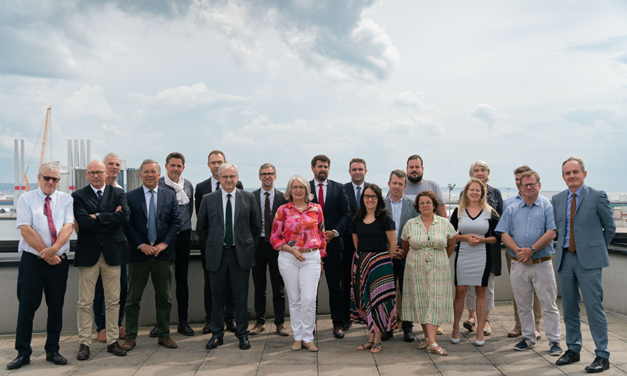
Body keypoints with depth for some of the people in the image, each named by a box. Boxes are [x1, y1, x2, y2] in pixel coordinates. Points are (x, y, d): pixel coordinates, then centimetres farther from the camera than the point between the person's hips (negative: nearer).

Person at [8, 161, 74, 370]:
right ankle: (23, 353, 11)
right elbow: (26, 230, -7)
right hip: (32, 260, -1)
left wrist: (53, 249, -21)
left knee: (56, 307, 7)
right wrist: (46, 254, -12)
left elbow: (68, 227, -5)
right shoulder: (25, 199, 3)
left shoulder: (66, 200, 7)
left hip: (59, 261, 2)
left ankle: (52, 351, 19)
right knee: (27, 306, 0)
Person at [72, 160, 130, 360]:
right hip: (88, 253, -1)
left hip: (113, 252, 2)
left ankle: (112, 341, 18)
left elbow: (125, 217, -10)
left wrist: (98, 217, -12)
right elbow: (83, 221, -13)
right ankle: (84, 344, 14)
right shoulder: (78, 196, 3)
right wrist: (111, 220, -11)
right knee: (85, 303, 4)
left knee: (113, 301, 8)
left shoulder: (118, 194, 7)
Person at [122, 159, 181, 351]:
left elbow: (176, 222, 3)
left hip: (163, 253, 1)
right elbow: (127, 225, -2)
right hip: (138, 254, -1)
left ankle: (164, 335, 18)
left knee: (164, 297, 8)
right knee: (133, 298, 5)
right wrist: (141, 245, -11)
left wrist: (163, 244, -8)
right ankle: (131, 336, 16)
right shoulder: (130, 197, 3)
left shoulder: (170, 196, 7)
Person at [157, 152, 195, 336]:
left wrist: (183, 225, 8)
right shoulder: (157, 184, -3)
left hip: (183, 236, 3)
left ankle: (183, 321, 16)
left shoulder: (188, 185, 7)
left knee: (182, 278, 8)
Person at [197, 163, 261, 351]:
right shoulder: (208, 199, 3)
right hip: (216, 255, 0)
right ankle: (217, 334, 23)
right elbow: (201, 227, 10)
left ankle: (242, 334, 20)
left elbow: (256, 226, 9)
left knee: (241, 297, 6)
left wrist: (250, 247, 5)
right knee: (217, 297, 8)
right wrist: (209, 247, 7)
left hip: (241, 254, 0)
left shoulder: (248, 198, 3)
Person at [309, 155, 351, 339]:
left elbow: (346, 214, 4)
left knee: (335, 286, 4)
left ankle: (338, 323, 14)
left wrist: (335, 232, -9)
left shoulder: (338, 188, 8)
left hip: (333, 243, 1)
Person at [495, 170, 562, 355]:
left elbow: (551, 233, -10)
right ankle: (528, 338, 24)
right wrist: (519, 251, -13)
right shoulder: (511, 210, 10)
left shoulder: (548, 208, 1)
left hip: (542, 263, -3)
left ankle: (554, 340, 12)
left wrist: (531, 250, -17)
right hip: (518, 264, 3)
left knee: (549, 304, 2)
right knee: (523, 304, 11)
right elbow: (504, 234, 1)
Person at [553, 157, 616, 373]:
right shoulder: (557, 199, 10)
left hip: (589, 260, -5)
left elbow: (610, 227, 5)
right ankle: (573, 349, 25)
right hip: (565, 258, 5)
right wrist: (565, 246, 13)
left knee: (594, 307, -4)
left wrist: (597, 248, 11)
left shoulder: (597, 197, -4)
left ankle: (602, 356, 6)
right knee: (569, 308, 12)